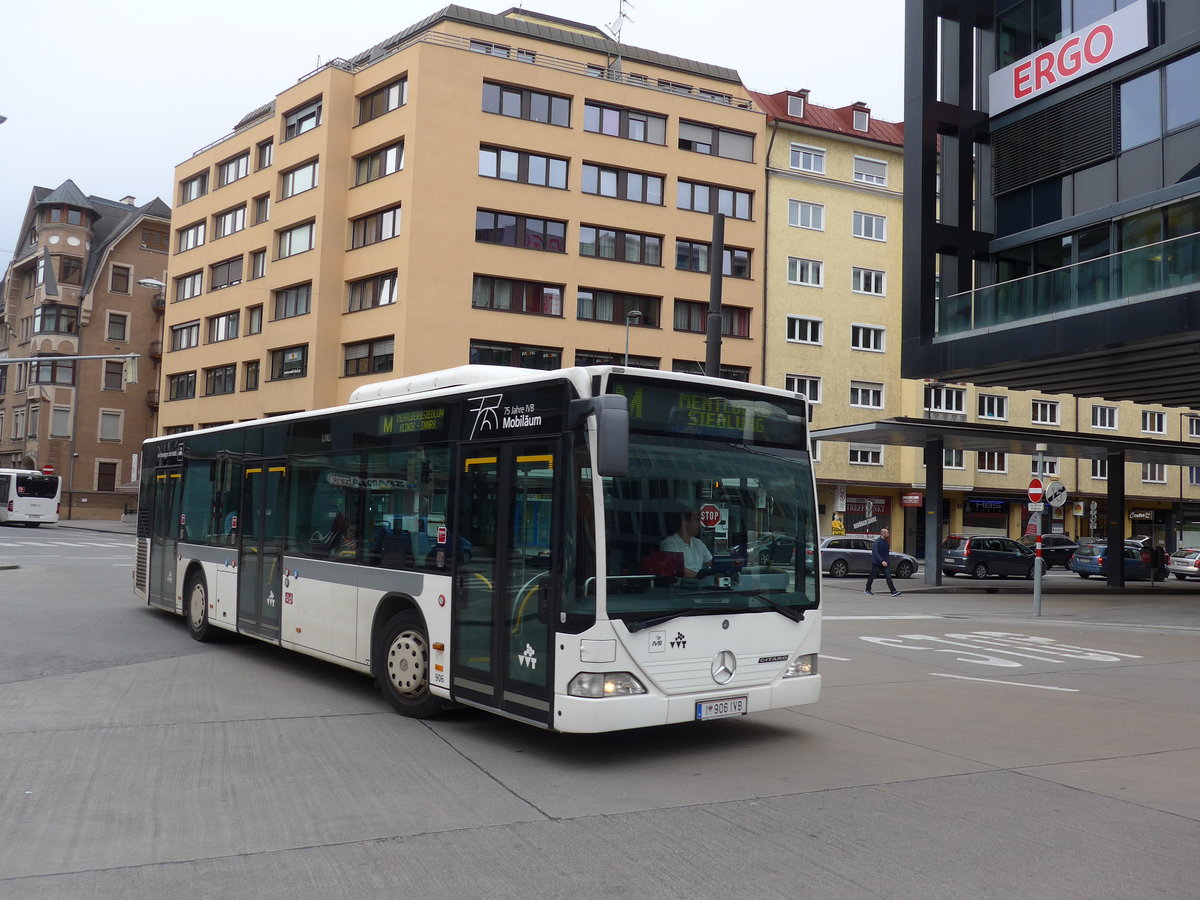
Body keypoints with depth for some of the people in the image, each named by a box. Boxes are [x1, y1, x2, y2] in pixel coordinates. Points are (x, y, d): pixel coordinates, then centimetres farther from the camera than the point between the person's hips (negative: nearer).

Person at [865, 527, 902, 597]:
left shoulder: (886, 542, 8)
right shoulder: (877, 541, -15)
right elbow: (876, 553, -23)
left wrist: (887, 561, 16)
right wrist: (882, 561, -30)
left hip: (885, 563, 6)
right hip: (876, 563, -6)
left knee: (888, 577, -6)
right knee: (872, 576, 7)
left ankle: (894, 592, -14)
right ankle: (867, 590, 24)